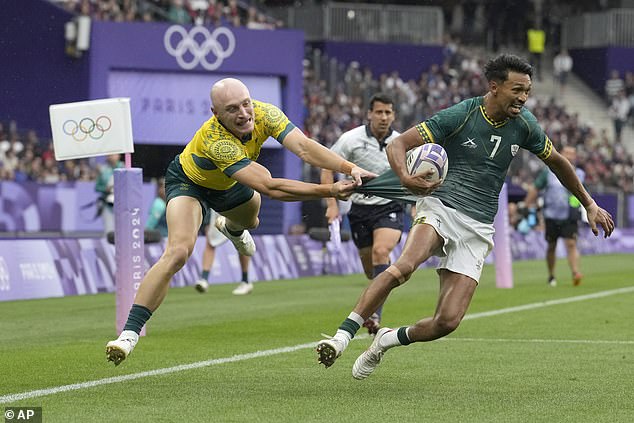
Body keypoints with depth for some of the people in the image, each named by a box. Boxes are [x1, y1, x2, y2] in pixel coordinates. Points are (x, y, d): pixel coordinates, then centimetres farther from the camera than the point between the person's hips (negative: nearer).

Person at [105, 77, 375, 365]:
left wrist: (349, 168, -56)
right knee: (177, 252, -27)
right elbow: (269, 187, -51)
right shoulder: (216, 141, -46)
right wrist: (330, 191, -54)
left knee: (249, 221, 34)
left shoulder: (264, 114, -30)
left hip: (228, 185, 7)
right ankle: (130, 332, -25)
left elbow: (304, 147, -39)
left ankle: (231, 228, 76)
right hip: (188, 182, -7)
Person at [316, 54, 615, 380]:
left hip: (477, 228, 4)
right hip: (440, 205, -4)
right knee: (404, 266, -36)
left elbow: (556, 161, 23)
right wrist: (405, 178, -32)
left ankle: (390, 339, 17)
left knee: (448, 321, -11)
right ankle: (343, 335, -34)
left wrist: (589, 204, 27)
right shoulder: (459, 116, -9)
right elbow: (397, 144, -10)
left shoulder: (524, 125, 4)